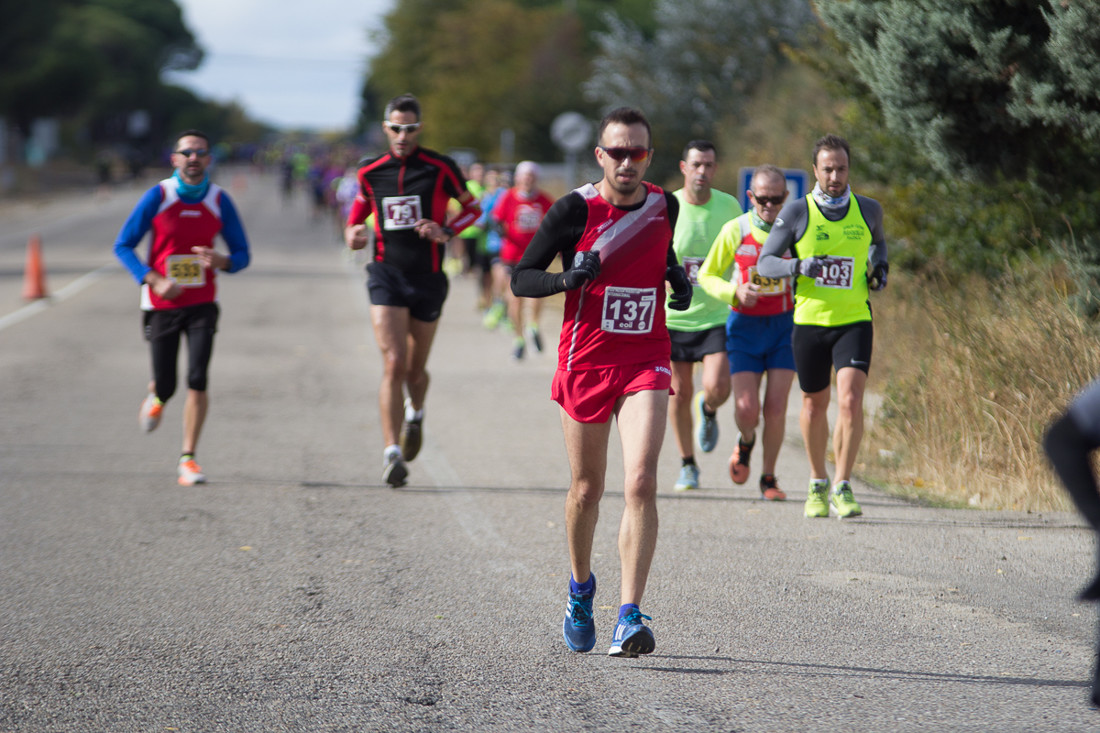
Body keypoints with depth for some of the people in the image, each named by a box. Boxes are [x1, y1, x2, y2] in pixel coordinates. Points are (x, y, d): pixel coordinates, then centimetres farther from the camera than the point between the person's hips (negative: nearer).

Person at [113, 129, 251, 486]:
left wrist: (222, 261, -19)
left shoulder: (220, 201, -1)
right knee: (167, 386, 2)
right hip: (161, 305, -1)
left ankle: (188, 459, -5)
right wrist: (154, 280, -17)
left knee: (197, 380, -14)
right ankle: (155, 397, 41)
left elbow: (242, 254, 6)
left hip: (202, 305, 1)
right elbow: (123, 246, -3)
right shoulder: (157, 196, -6)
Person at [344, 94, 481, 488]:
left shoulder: (440, 168, -4)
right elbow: (358, 214, 17)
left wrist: (446, 231, -12)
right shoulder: (370, 172, 3)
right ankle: (392, 452, -14)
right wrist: (353, 235, -6)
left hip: (427, 278, 0)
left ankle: (415, 414, 45)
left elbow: (472, 208, 7)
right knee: (394, 364, -15)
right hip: (386, 274, 0)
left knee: (415, 370, 9)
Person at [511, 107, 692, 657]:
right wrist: (568, 278, -23)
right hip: (585, 361, -1)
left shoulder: (664, 206, 3)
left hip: (645, 363, 1)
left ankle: (629, 618, -17)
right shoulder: (575, 209, -8)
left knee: (641, 482, -16)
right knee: (587, 489, 11)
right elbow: (520, 279, -4)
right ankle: (580, 588, 39)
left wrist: (679, 280, 4)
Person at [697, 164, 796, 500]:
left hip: (784, 325, 1)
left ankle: (769, 478, 14)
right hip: (745, 325, 0)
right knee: (746, 409, -10)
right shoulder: (734, 230, -7)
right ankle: (746, 442, 26)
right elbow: (706, 276, 3)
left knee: (776, 408, -5)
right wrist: (734, 291, -17)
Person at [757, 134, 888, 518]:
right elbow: (764, 262, -1)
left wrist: (880, 267, 7)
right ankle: (818, 484, 31)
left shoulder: (868, 210, 5)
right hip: (810, 322, 0)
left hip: (855, 321, 0)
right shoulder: (797, 212, -3)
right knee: (814, 404, 11)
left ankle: (843, 488, -6)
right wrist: (799, 266, -20)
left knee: (851, 400, -16)